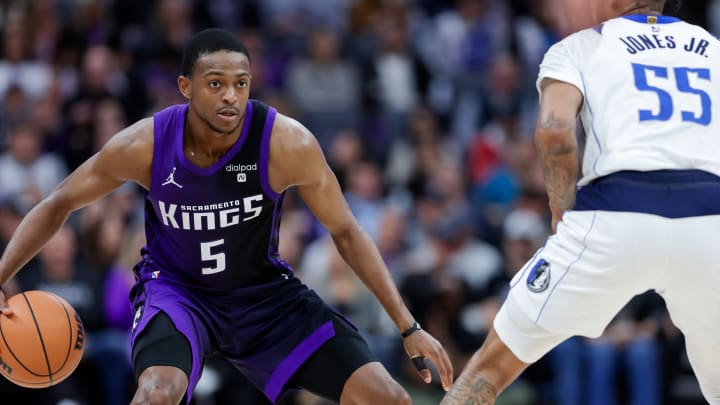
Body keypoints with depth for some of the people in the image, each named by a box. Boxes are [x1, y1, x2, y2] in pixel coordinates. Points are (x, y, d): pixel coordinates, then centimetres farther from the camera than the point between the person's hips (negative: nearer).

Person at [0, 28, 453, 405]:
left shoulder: (288, 144, -23)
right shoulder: (144, 146, -22)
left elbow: (346, 232, -10)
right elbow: (59, 205, -6)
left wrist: (409, 328, -12)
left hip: (264, 290, 2)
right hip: (177, 289, -2)